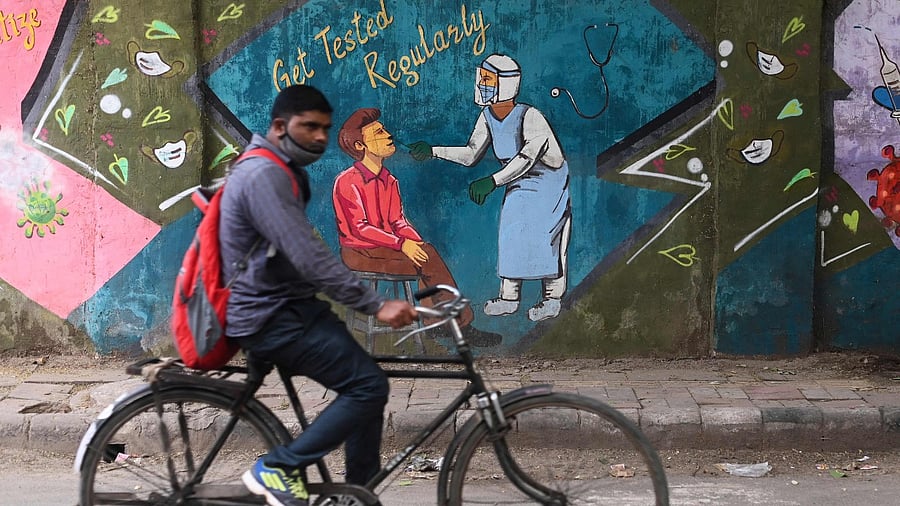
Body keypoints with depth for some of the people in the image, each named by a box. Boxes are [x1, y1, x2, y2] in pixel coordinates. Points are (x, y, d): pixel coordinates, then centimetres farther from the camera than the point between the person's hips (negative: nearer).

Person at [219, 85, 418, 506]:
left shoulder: (283, 172, 14)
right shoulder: (264, 175, -19)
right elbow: (308, 256, -28)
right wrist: (376, 305, -28)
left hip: (288, 307, 10)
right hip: (270, 318, -10)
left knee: (365, 384, 8)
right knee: (368, 385, -15)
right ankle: (276, 468, -6)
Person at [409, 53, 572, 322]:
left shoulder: (530, 116, -29)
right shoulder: (488, 116, -6)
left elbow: (527, 157, -38)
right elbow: (471, 155, 1)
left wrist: (492, 181, -47)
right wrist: (433, 151, -9)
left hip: (549, 180, -7)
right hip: (518, 182, 7)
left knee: (544, 235, -13)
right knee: (510, 232, 1)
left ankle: (552, 298, -3)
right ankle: (508, 296, 9)